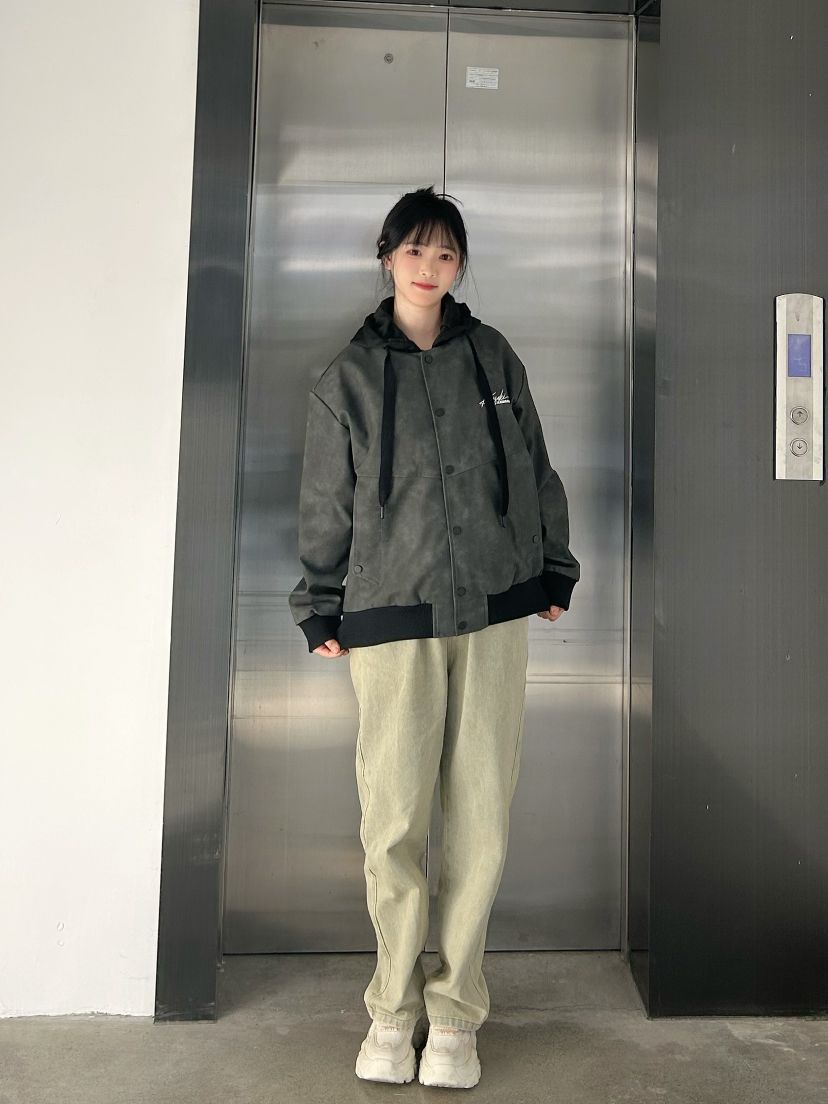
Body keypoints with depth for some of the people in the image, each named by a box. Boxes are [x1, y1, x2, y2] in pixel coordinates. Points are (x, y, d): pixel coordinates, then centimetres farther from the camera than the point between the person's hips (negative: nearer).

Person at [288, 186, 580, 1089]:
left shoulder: (494, 357, 11)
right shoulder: (349, 376, 6)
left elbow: (536, 470, 16)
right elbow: (326, 504, 8)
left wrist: (552, 572, 15)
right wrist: (321, 611, 7)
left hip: (495, 612, 2)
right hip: (391, 618, -1)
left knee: (480, 818, 2)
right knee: (393, 821, -2)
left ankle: (454, 1009, 18)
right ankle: (393, 1006, 19)